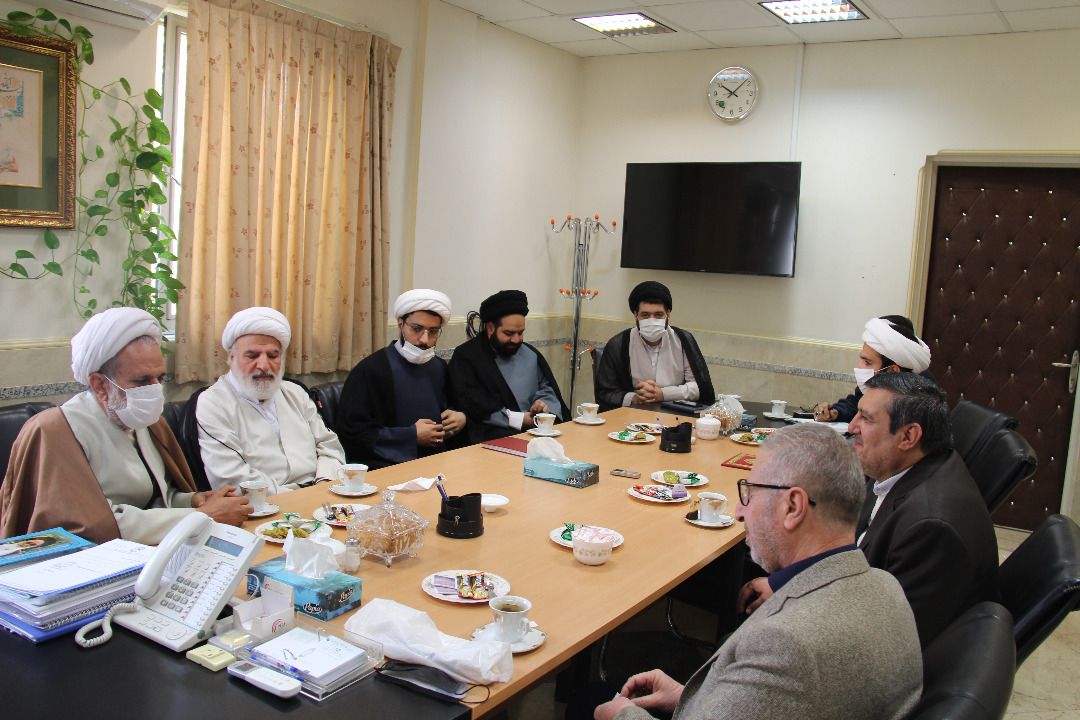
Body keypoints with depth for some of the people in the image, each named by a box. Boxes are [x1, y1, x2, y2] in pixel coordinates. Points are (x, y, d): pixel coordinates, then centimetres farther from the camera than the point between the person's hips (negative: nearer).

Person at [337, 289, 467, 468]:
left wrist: (461, 418, 5)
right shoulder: (369, 370, -7)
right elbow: (351, 432, -13)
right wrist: (412, 436, -14)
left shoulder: (439, 367, 14)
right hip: (385, 466, -5)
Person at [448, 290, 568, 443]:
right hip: (491, 434, -5)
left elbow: (546, 388, 22)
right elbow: (471, 406, -11)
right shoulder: (465, 357, -2)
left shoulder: (530, 354, 17)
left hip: (536, 429, 6)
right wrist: (519, 419, -16)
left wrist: (544, 404, -4)